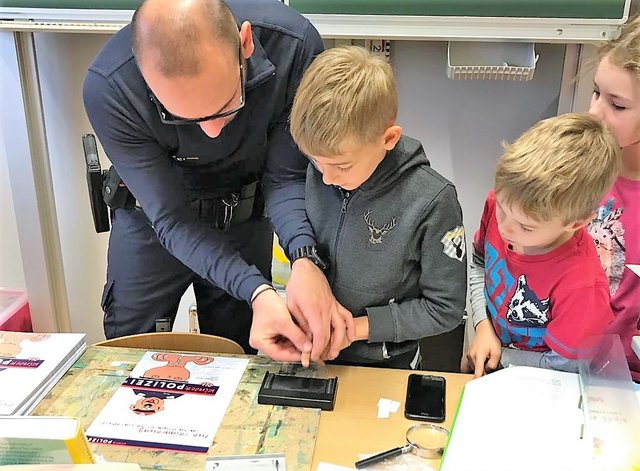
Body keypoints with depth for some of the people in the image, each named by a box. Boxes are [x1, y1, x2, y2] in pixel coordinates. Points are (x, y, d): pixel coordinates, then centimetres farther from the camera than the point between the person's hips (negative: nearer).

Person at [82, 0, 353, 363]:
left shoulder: (294, 46, -31)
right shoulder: (108, 89, -33)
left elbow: (285, 177, -21)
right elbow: (171, 219, -27)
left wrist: (305, 259, -39)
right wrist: (257, 291, -40)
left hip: (247, 218, 1)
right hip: (153, 222, -1)